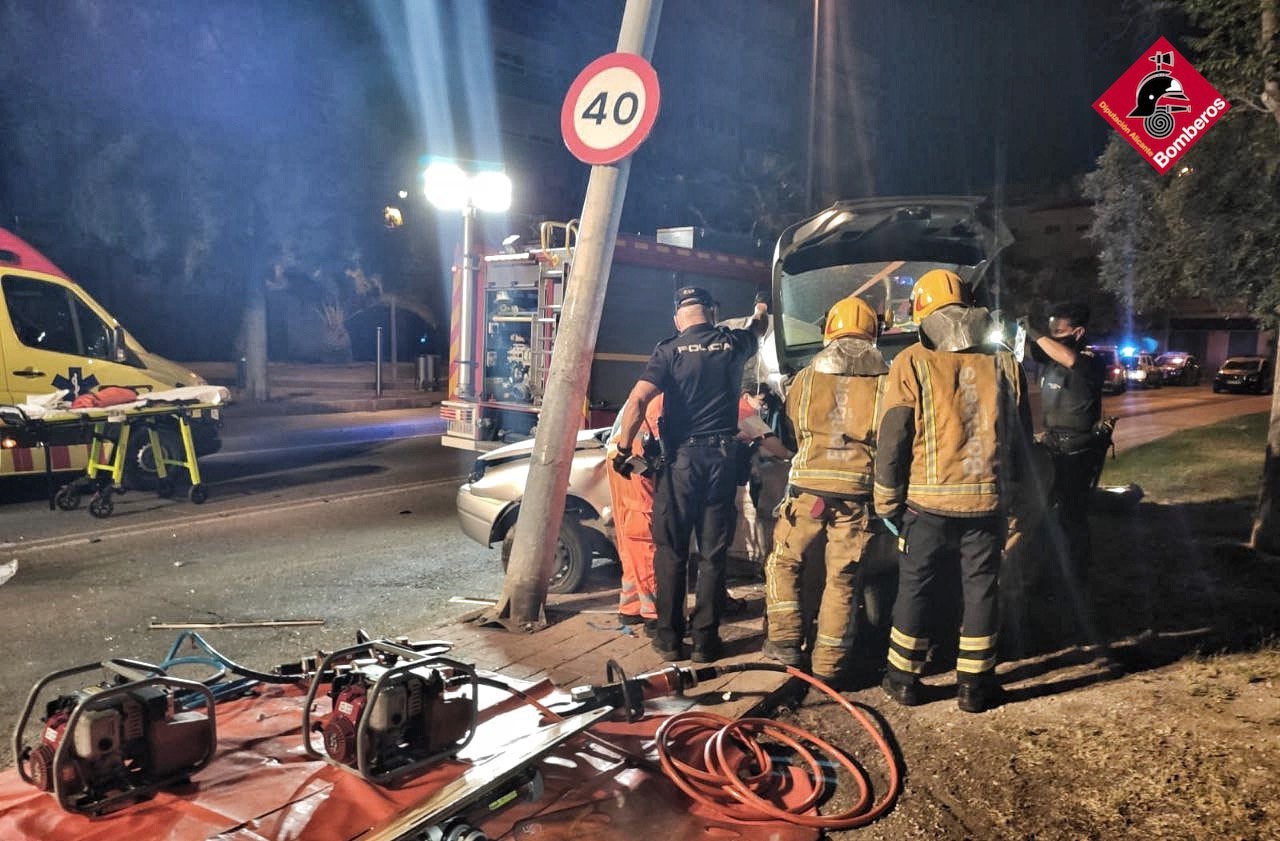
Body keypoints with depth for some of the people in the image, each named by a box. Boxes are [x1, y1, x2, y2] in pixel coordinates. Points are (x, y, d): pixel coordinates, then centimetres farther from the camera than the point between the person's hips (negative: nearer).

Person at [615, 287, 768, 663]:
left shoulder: (669, 350, -4)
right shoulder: (733, 343, 6)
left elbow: (638, 400, -17)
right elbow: (756, 333, 32)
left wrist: (624, 447, -6)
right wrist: (760, 313, 54)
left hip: (681, 457, -2)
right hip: (723, 456, 3)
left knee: (671, 551, 7)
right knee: (713, 553, 8)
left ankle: (669, 638, 12)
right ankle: (706, 639, 13)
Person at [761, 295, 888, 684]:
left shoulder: (805, 378, 6)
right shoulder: (886, 381, 3)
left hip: (809, 484, 0)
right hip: (859, 490, 1)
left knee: (784, 561, 18)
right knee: (843, 578, 9)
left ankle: (786, 640, 13)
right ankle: (828, 663, 14)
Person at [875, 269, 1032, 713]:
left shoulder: (911, 364, -7)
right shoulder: (1004, 365, 4)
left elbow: (891, 441, -8)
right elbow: (1021, 436, 11)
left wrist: (887, 502, 0)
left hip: (927, 501, -2)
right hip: (987, 501, 2)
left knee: (916, 588, 11)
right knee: (981, 589, 12)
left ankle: (903, 678, 21)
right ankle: (974, 685, 20)